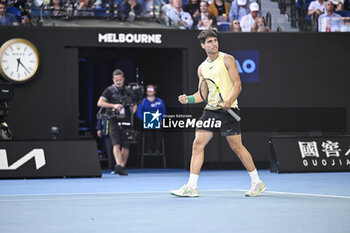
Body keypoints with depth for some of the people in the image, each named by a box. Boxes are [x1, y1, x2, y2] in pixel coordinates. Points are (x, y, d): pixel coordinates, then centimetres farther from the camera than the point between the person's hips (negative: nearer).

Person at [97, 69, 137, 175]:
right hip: (113, 120, -4)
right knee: (116, 144, -18)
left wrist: (134, 106, 4)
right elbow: (100, 103, -12)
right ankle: (118, 165, -30)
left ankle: (122, 167, 12)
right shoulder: (109, 90, 0)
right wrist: (114, 105, -23)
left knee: (126, 146, 2)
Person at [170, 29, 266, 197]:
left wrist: (230, 100, -24)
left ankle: (257, 183, 10)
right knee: (197, 144, -5)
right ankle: (191, 187, -3)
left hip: (228, 110, -5)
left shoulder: (227, 60, -1)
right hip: (210, 110, 5)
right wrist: (188, 99, -1)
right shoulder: (202, 68, 15)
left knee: (236, 147, -4)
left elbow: (237, 84, -7)